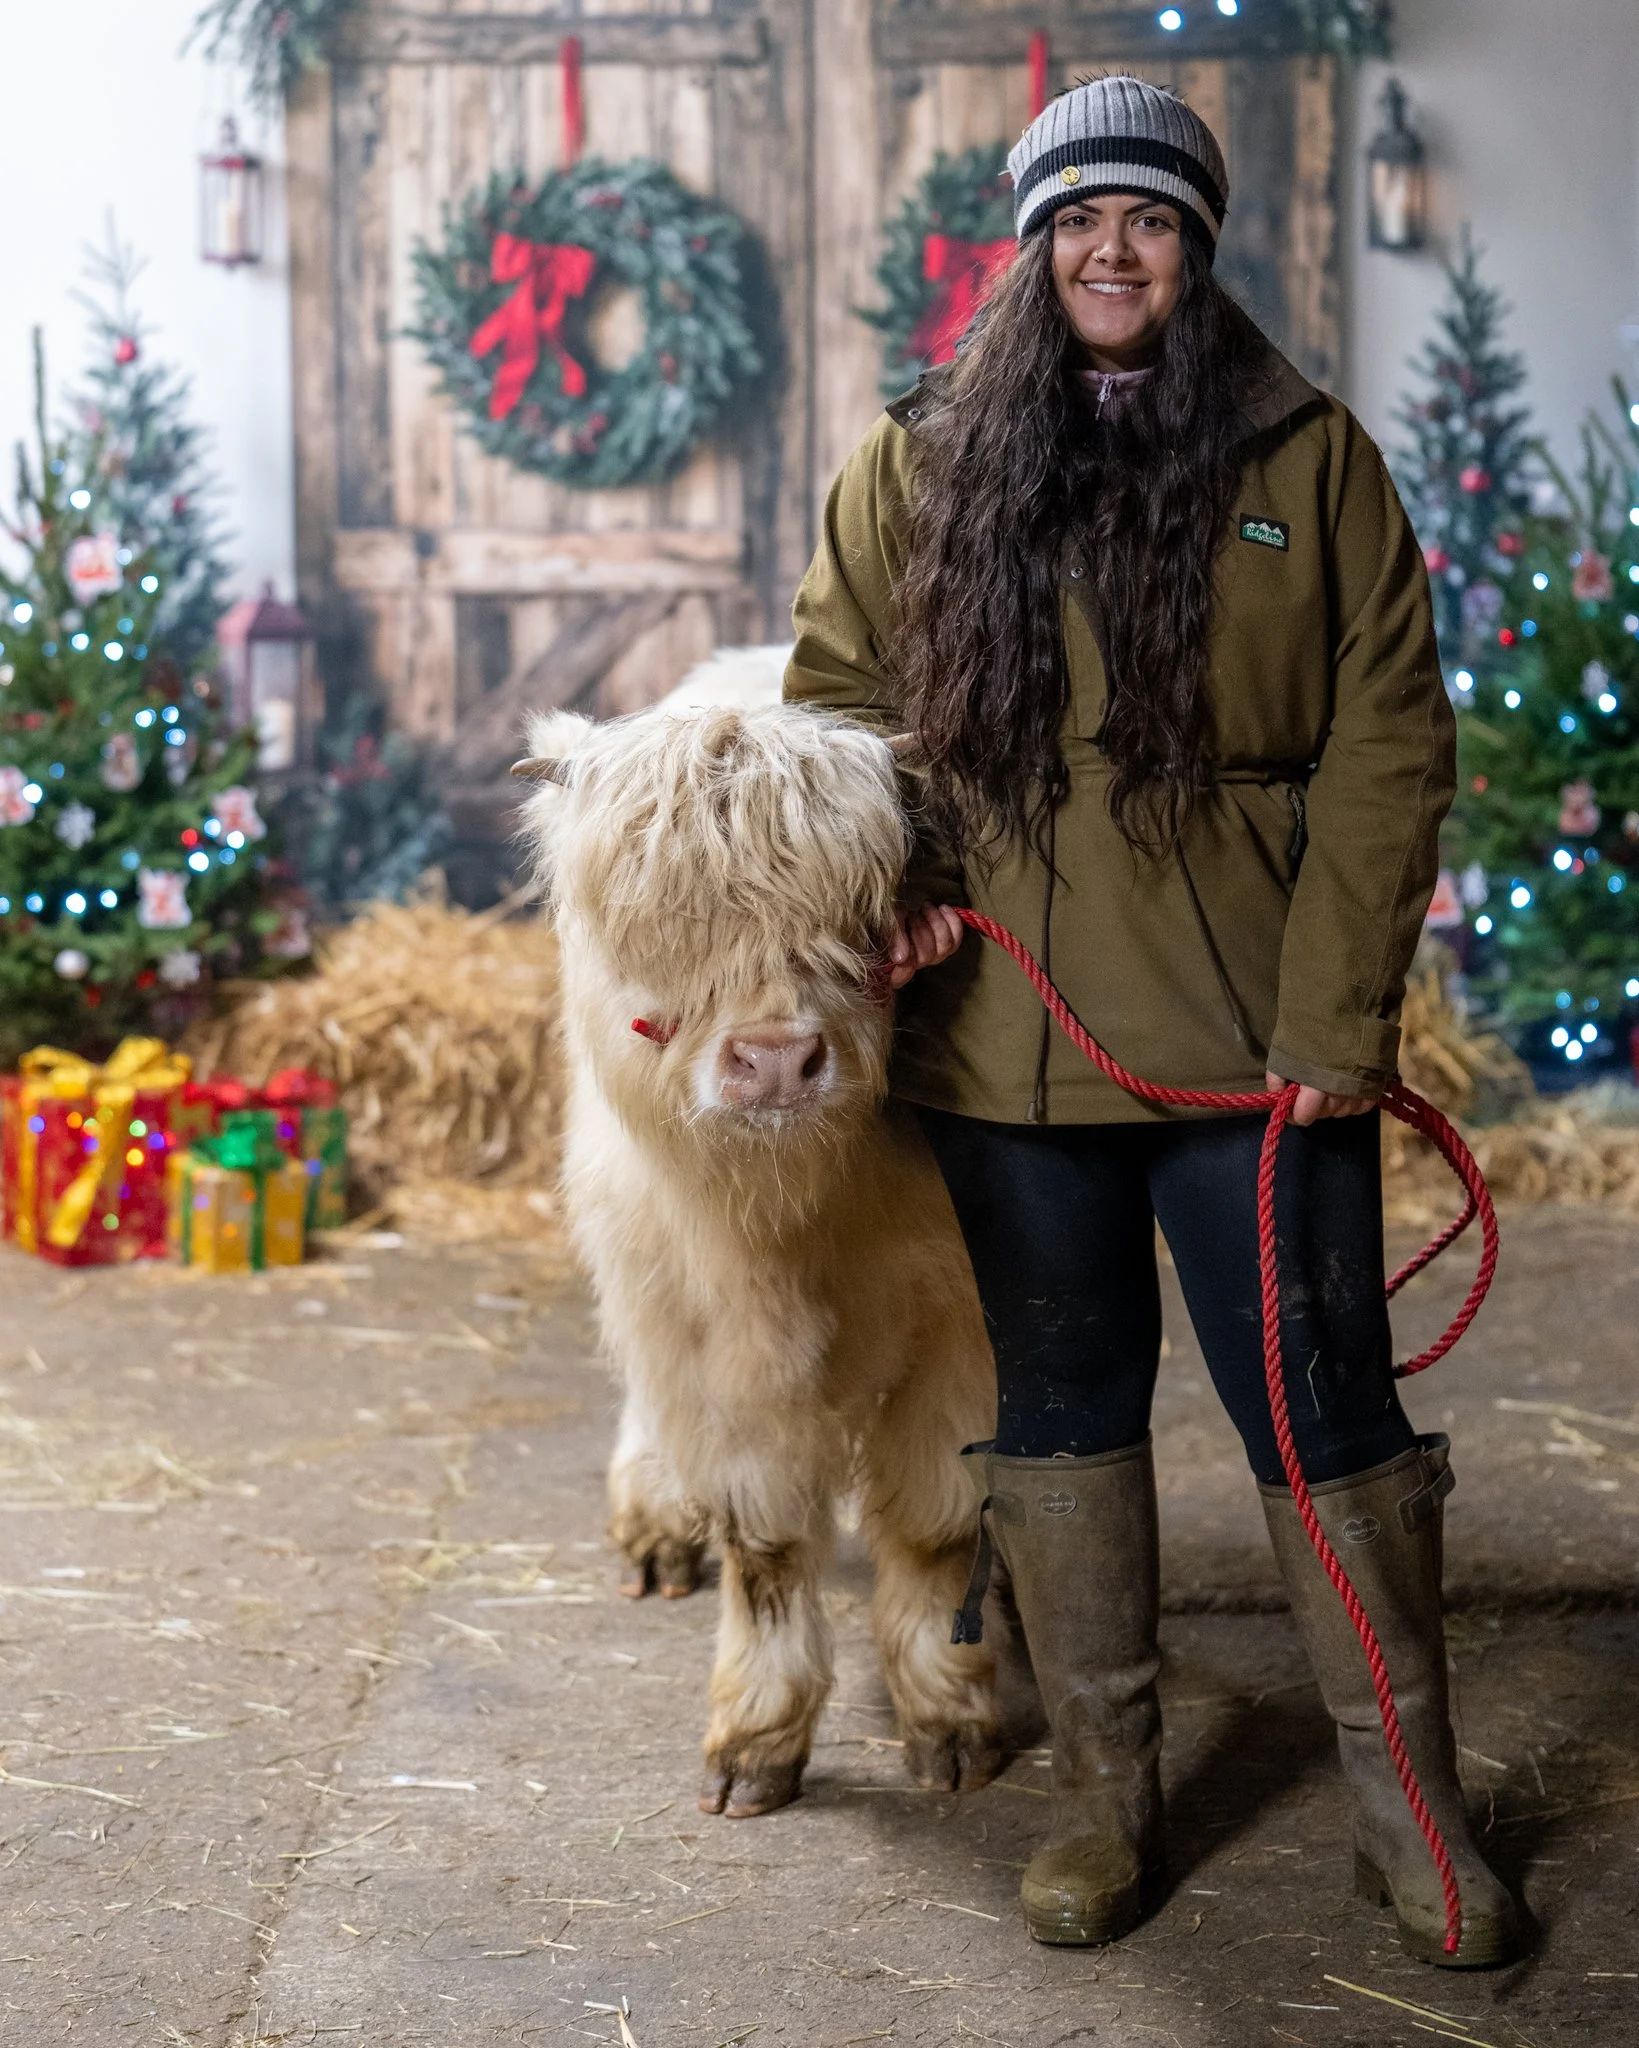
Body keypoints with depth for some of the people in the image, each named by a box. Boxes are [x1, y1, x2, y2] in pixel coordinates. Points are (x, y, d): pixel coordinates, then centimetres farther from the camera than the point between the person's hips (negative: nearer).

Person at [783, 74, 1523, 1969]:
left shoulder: (1309, 457, 2)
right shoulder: (916, 465, 7)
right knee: (1060, 1406, 11)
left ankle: (1409, 1809, 15)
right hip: (1008, 1037, 2)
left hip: (1255, 1037, -2)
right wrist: (889, 876, -5)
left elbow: (1388, 743, -1)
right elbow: (836, 691, 14)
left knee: (1328, 1411, 1)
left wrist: (1335, 1015, -8)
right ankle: (1101, 1795, 24)